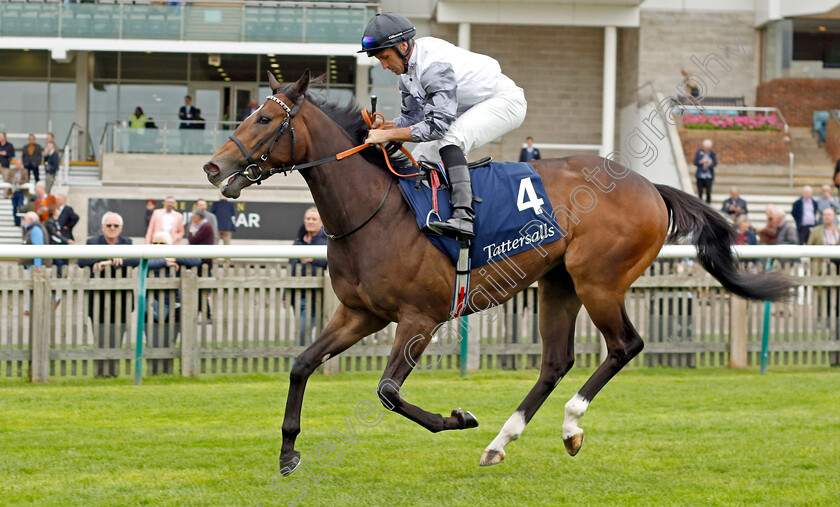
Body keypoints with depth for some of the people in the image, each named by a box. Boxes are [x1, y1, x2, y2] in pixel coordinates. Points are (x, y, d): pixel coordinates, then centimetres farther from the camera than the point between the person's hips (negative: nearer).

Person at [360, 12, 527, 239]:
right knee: (423, 154, 5)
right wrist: (384, 126, -12)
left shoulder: (434, 65, -32)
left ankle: (463, 217, -44)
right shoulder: (408, 70, 0)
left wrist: (389, 135, -35)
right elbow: (412, 118, 9)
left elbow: (438, 125, -36)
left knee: (449, 139, -33)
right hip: (470, 111, 11)